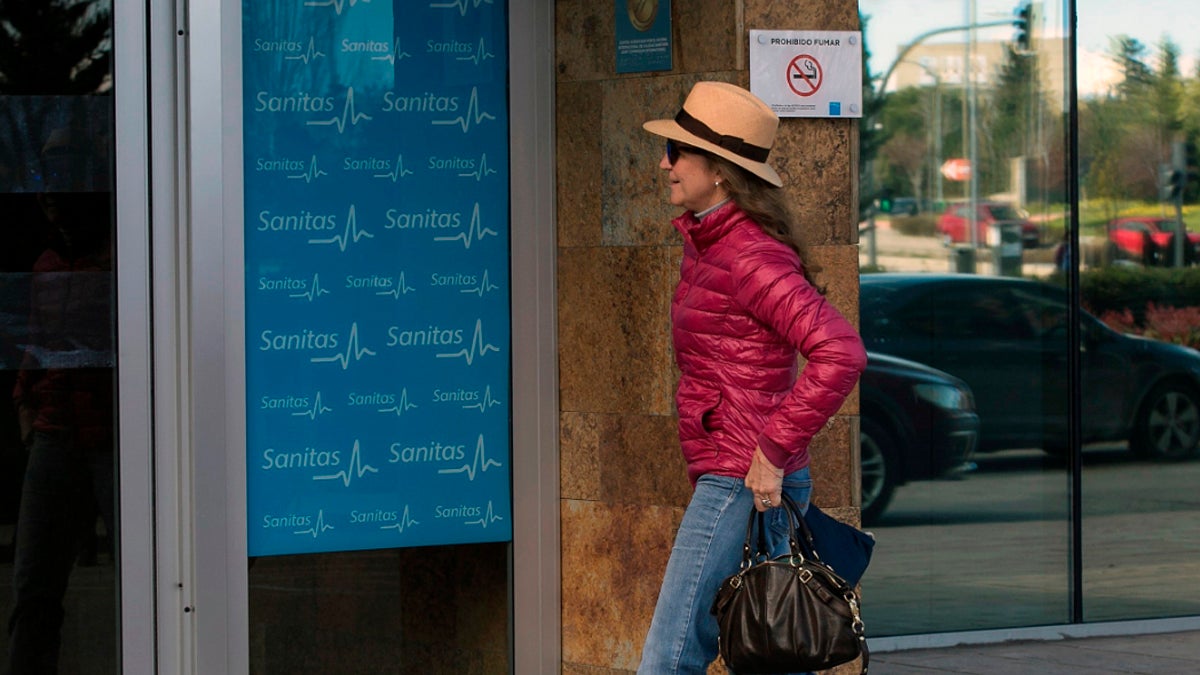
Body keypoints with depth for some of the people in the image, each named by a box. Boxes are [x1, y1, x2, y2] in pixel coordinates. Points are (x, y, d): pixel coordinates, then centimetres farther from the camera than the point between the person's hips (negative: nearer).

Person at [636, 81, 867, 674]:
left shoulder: (752, 259, -16)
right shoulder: (705, 246, 14)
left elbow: (841, 353, -26)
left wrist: (773, 452, -23)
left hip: (742, 484, -10)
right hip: (724, 480, 10)